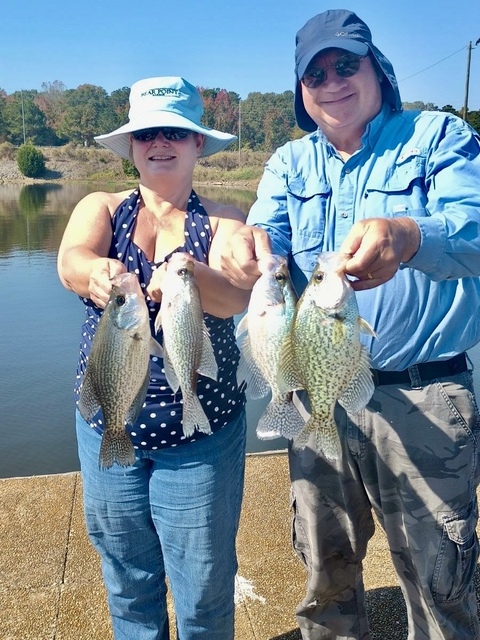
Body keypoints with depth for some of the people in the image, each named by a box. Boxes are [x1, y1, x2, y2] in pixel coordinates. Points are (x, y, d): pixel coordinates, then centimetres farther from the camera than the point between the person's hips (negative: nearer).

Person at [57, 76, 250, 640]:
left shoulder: (223, 221, -3)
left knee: (204, 588, 12)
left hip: (202, 434, -1)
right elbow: (71, 260, -20)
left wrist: (187, 273, -45)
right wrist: (97, 273, -43)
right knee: (126, 579, 19)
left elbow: (235, 296, -23)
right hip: (107, 428, 2)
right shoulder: (101, 208, 2)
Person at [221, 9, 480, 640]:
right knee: (326, 570, 20)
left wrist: (407, 236, -41)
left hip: (424, 398, -3)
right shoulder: (290, 163, 10)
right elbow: (269, 241, -6)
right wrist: (247, 246, -31)